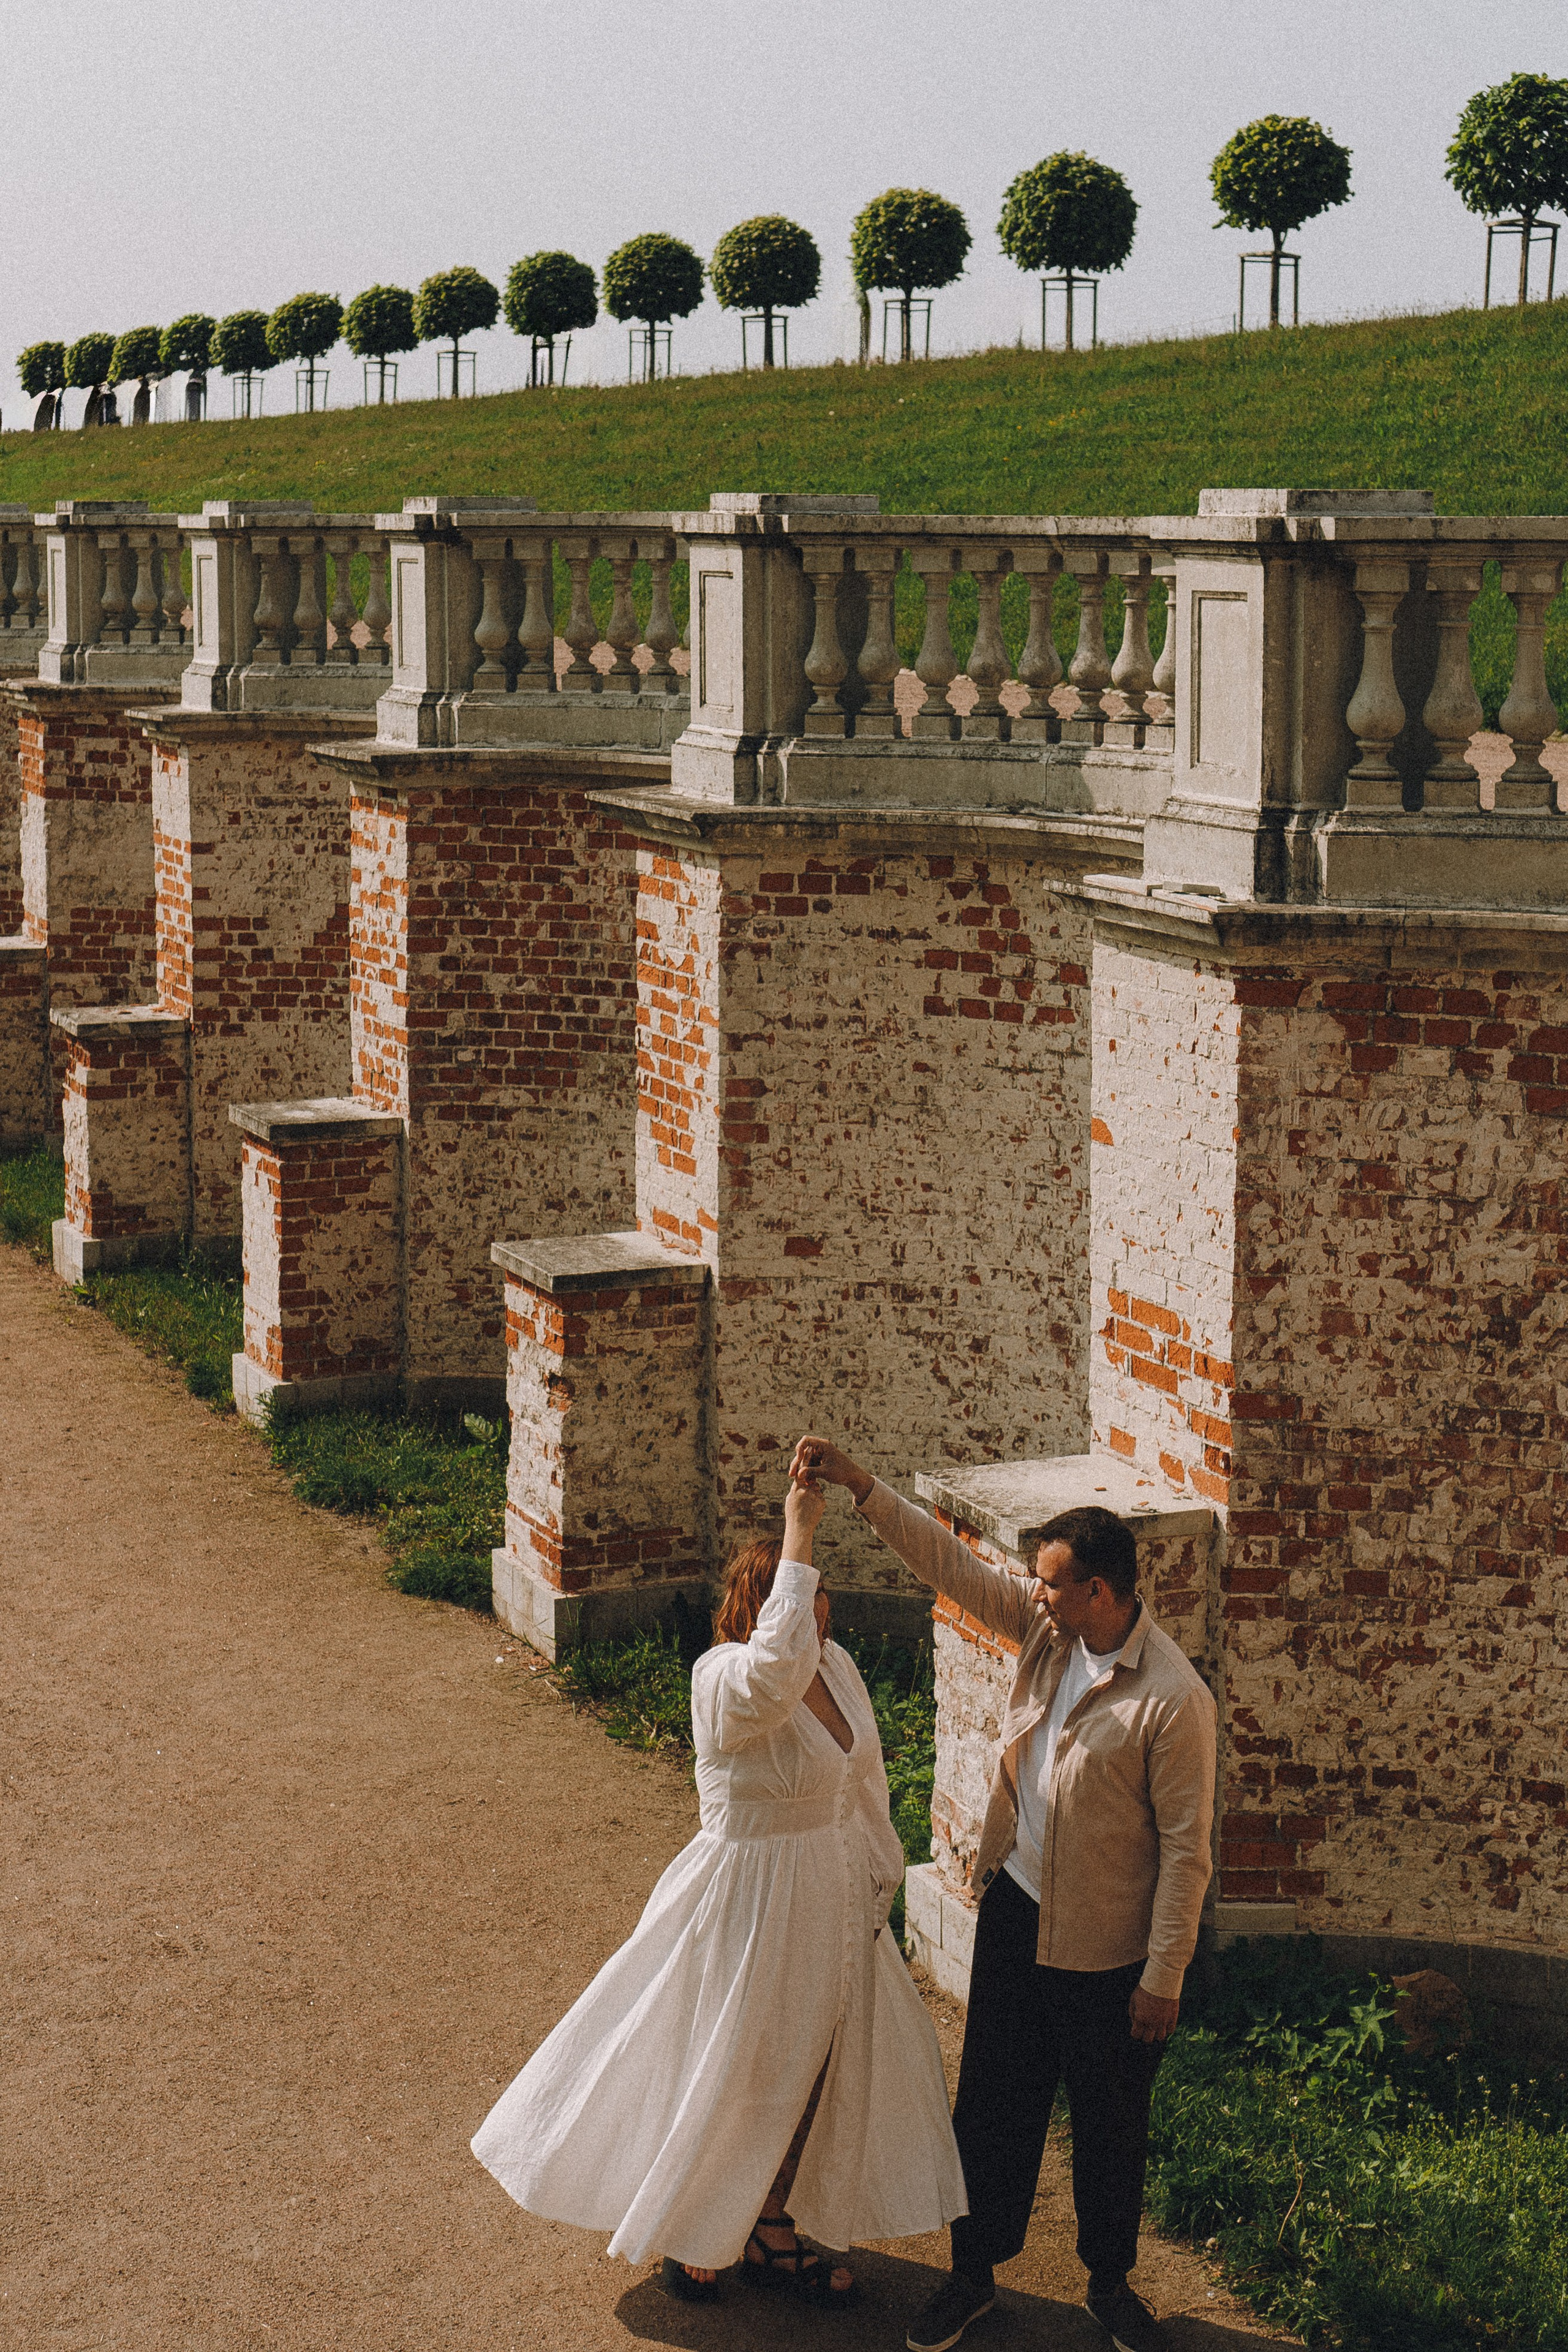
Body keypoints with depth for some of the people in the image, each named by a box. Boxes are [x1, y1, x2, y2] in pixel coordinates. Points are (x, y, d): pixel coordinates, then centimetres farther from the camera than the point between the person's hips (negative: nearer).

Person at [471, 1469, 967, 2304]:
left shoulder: (837, 1665, -1)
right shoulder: (724, 1678, -25)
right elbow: (776, 1668, -50)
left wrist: (879, 1876, 18)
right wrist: (796, 1539, -45)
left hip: (831, 1896, 8)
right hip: (750, 1900, -7)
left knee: (806, 2065, 18)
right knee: (724, 2068, 8)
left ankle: (770, 2234, 36)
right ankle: (687, 2229, 33)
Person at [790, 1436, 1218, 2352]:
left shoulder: (1173, 1700, -23)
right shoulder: (1048, 1629, -5)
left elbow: (1186, 1847, -19)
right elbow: (953, 1563, 1)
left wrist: (1163, 1978, -15)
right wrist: (860, 1485, -8)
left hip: (1107, 1947, -6)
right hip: (1015, 1908, 6)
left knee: (1111, 2125, 13)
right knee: (993, 2103, 15)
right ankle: (975, 2274, 31)